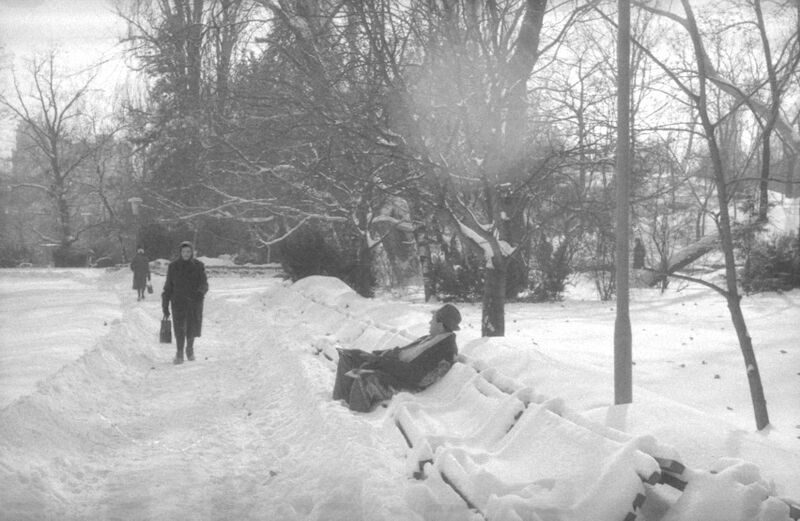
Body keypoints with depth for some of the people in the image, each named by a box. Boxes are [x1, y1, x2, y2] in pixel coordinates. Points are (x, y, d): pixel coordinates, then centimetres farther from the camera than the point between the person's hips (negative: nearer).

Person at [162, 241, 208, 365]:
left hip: (195, 303, 1)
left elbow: (204, 284, -3)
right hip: (178, 302, -1)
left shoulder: (198, 266, 0)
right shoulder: (173, 266, 1)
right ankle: (179, 353, -1)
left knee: (192, 329, 6)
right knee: (179, 327, -14)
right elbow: (168, 287, 5)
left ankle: (190, 348, 34)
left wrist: (201, 291, -27)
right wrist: (165, 306, 4)